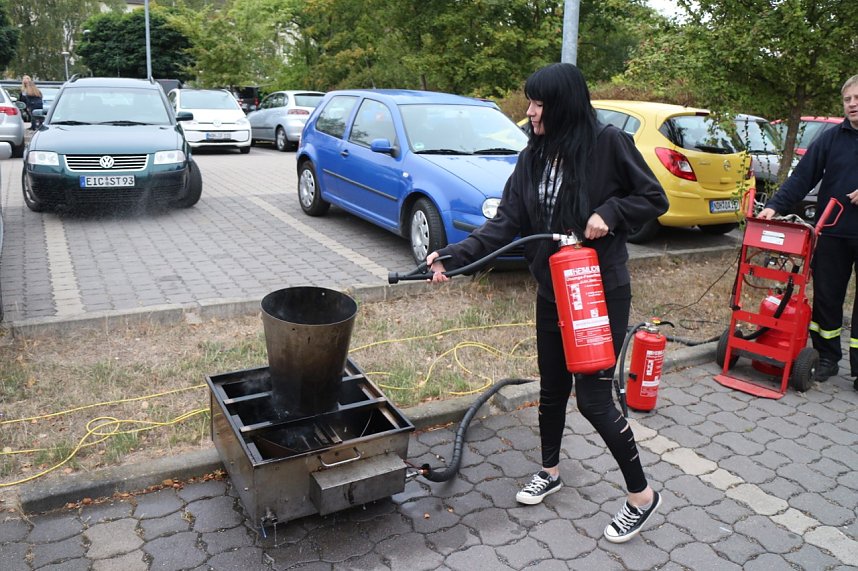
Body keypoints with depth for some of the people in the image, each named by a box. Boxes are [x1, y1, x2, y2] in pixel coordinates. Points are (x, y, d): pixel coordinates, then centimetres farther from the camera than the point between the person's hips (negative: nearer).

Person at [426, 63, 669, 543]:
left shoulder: (608, 143, -11)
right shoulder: (534, 157, 4)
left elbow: (655, 198, -4)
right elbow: (505, 225, -2)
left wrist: (609, 212, -20)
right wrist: (454, 256, -13)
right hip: (552, 291, 6)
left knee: (593, 397, -3)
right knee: (553, 387, 17)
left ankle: (642, 495, 18)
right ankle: (551, 471, 40)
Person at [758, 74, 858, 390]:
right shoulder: (830, 139, 4)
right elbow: (801, 177, -1)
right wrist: (774, 206, -13)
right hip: (833, 233, 1)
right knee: (826, 296, 8)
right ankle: (827, 357, 22)